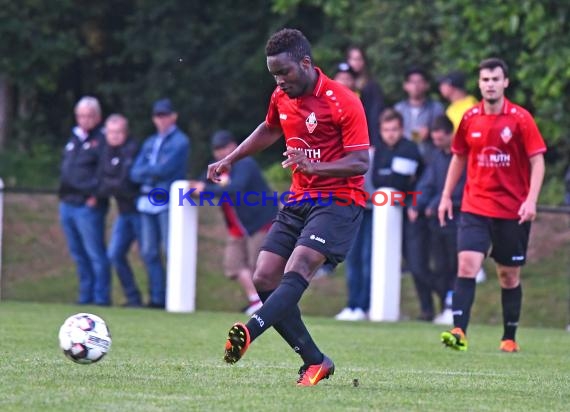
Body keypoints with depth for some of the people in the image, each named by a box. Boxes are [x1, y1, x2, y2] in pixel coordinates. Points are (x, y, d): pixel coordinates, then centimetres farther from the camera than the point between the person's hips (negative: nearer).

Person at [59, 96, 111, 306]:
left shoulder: (101, 141, -6)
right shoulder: (73, 141, 18)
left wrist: (96, 195, -18)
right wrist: (63, 193, 13)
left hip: (88, 207, -8)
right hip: (67, 204, 8)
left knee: (95, 253, -7)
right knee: (78, 254, 12)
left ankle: (101, 296, -5)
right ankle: (86, 295, 18)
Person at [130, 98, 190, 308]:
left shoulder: (180, 141, -1)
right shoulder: (150, 143, 19)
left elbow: (164, 169, -12)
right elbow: (135, 174, 10)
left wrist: (145, 170, 2)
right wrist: (153, 172, -7)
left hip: (168, 202, -7)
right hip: (147, 202, 7)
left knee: (171, 251, -10)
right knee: (149, 252, 6)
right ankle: (157, 297, 11)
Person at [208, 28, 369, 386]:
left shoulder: (343, 102, -14)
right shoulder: (282, 97, 8)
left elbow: (361, 162, -18)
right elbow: (270, 130, 31)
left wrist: (314, 166, -32)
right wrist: (230, 160, 27)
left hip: (338, 200, -8)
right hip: (299, 200, 8)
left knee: (297, 268, -28)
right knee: (264, 277, -5)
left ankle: (251, 331, -51)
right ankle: (315, 362, -3)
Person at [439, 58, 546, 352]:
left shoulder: (520, 119, -5)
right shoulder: (470, 119, 4)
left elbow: (537, 162, -6)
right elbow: (458, 157, 17)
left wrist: (531, 200, -17)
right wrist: (446, 195, 12)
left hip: (513, 211, -2)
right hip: (474, 207, 2)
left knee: (509, 275, 7)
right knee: (467, 264, -16)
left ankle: (509, 338, 19)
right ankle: (459, 332, -23)